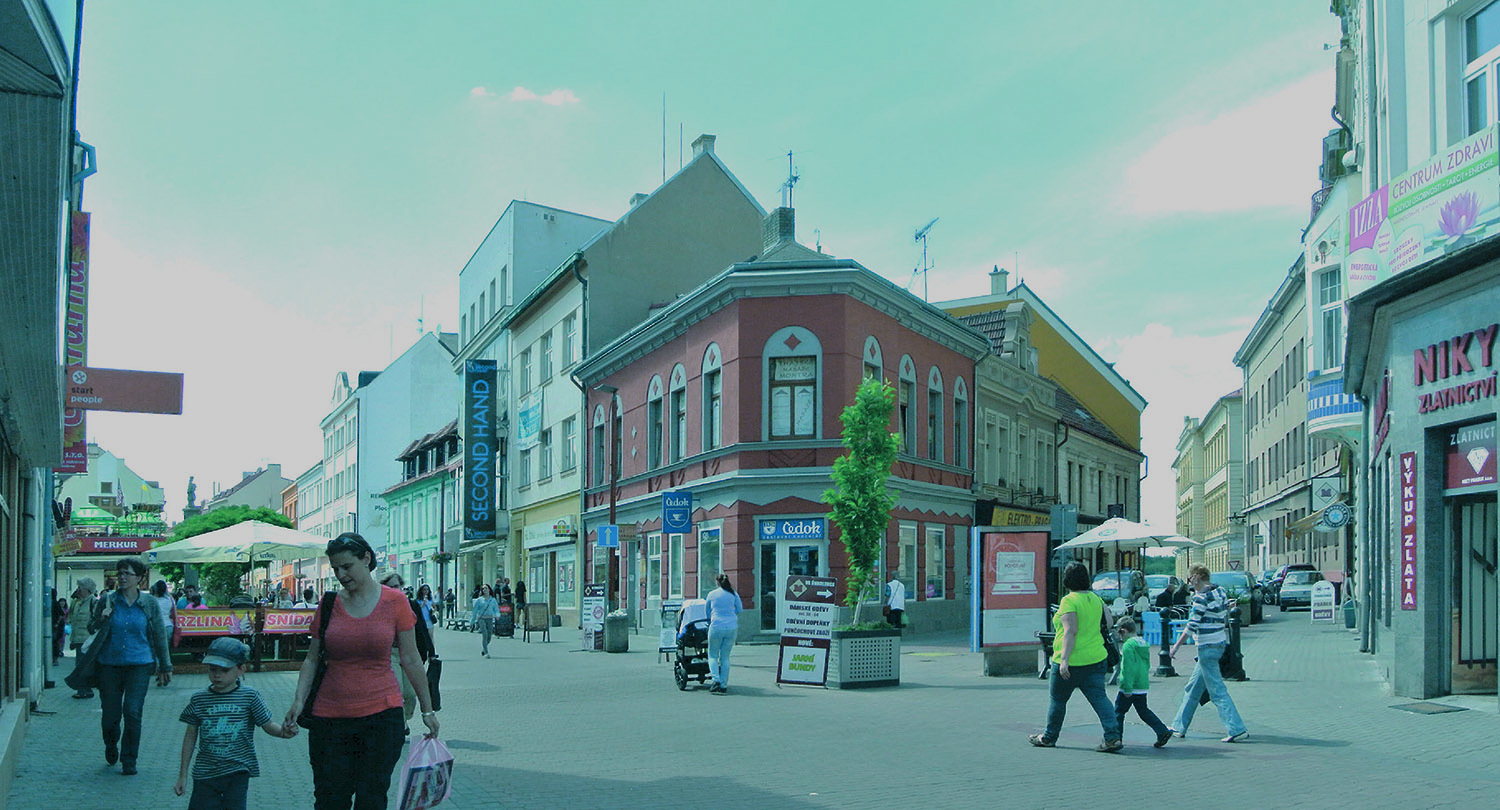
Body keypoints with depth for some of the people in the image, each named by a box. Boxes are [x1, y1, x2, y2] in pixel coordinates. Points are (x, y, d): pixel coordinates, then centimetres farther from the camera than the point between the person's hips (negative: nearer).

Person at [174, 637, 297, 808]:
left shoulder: (249, 697, -5)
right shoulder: (198, 699, -1)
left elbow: (268, 725, -2)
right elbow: (190, 736, 7)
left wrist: (283, 731, -26)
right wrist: (182, 775, 9)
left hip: (238, 770, -2)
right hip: (205, 772, 2)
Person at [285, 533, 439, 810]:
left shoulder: (394, 602, -1)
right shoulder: (328, 604, 4)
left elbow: (411, 660, 3)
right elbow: (312, 659, 10)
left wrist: (427, 709, 6)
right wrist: (299, 699, -5)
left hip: (381, 714, -2)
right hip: (330, 717, 2)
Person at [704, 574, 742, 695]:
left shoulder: (712, 594, 3)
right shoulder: (733, 593, 5)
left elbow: (707, 612, 15)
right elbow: (739, 609, 13)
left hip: (716, 627, -2)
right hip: (732, 627, 2)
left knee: (713, 655, 11)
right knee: (725, 657, 10)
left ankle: (716, 680, -8)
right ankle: (724, 686, 8)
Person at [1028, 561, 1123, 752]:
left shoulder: (1069, 601, -15)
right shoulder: (1096, 599, 6)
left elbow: (1070, 631, -22)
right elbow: (1107, 623, 12)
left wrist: (1064, 659, -23)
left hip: (1071, 660, -6)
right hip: (1096, 658, 6)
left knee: (1057, 698, 11)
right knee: (1099, 697, 3)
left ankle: (1049, 737, 24)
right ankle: (1113, 737, -10)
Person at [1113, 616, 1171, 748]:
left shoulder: (1128, 645, -15)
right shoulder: (1144, 644, 12)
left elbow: (1127, 669, -20)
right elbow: (1147, 665, 21)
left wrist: (1127, 688, -20)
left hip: (1131, 687, -8)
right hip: (1143, 686, 8)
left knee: (1118, 711, 3)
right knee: (1143, 711, 16)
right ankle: (1163, 731, 6)